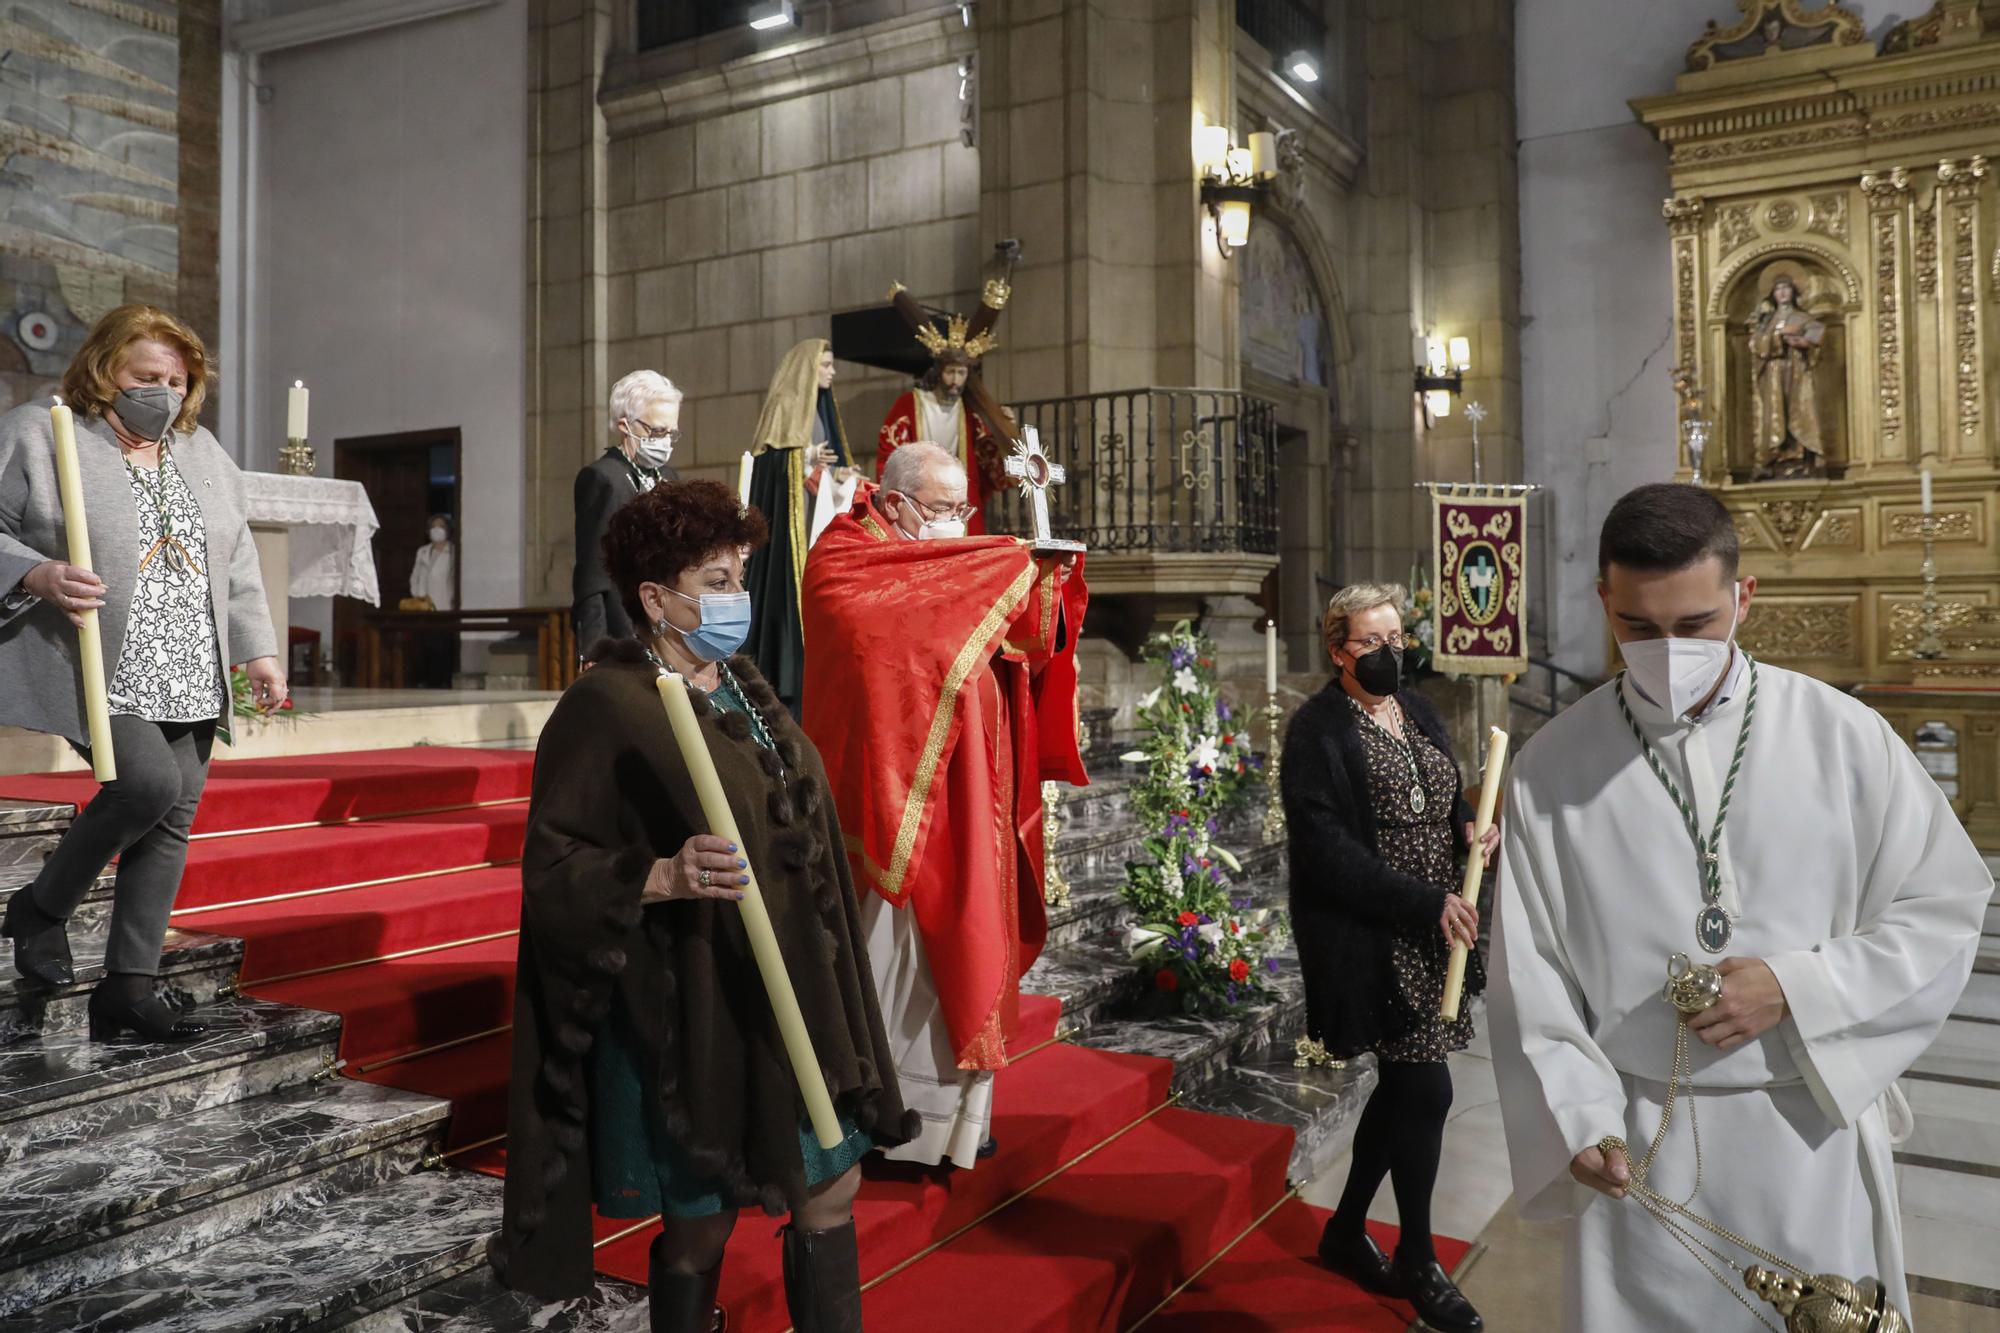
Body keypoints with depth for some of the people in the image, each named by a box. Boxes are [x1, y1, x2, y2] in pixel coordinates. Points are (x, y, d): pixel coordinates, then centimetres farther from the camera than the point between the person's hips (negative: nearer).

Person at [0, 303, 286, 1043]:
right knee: (149, 783, -22)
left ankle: (129, 988, 11)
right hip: (98, 677, -6)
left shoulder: (202, 452, 16)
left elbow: (238, 564, 18)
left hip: (188, 682, 6)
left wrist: (258, 649, 12)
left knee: (172, 817, 2)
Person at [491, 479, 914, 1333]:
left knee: (830, 1188, 14)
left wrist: (827, 978, 21)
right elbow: (553, 873, -18)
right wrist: (663, 877, -34)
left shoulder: (740, 683, 8)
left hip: (788, 994, 7)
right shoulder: (605, 709, -16)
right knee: (701, 1221, 9)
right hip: (691, 1014, -7)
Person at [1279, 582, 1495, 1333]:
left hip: (1430, 933, 8)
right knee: (1426, 1091, -6)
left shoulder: (1417, 711, 10)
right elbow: (1327, 850, -17)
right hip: (1368, 939, -7)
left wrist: (1468, 828, -2)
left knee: (1402, 1086, 14)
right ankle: (1418, 1263, 15)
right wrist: (1425, 902, -20)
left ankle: (1346, 1233, 32)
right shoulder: (1318, 730, -11)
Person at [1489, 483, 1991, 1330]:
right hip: (1637, 1142, 0)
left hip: (1811, 1128, 1)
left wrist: (1798, 988, -13)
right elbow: (1529, 971, -4)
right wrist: (1578, 1120, -14)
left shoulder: (1841, 735, -5)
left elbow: (1945, 906, 1)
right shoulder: (1553, 767, -6)